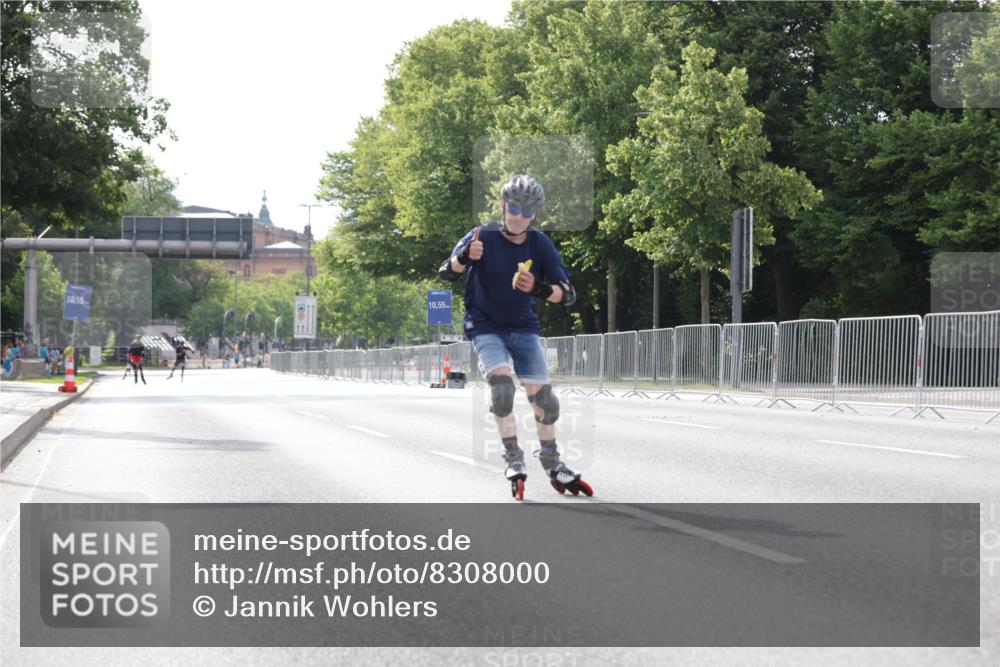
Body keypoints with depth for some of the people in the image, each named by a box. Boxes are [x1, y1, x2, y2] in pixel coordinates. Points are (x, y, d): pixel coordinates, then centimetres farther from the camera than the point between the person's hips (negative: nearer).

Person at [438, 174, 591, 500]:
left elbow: (568, 293, -11)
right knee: (501, 384, -25)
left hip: (524, 328, 3)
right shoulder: (483, 236, -12)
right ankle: (513, 459, -12)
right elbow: (446, 272, -22)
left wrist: (539, 289, -32)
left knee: (543, 398, 0)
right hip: (486, 327, -3)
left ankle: (553, 466, 20)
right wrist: (464, 256, -45)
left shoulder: (540, 244, -7)